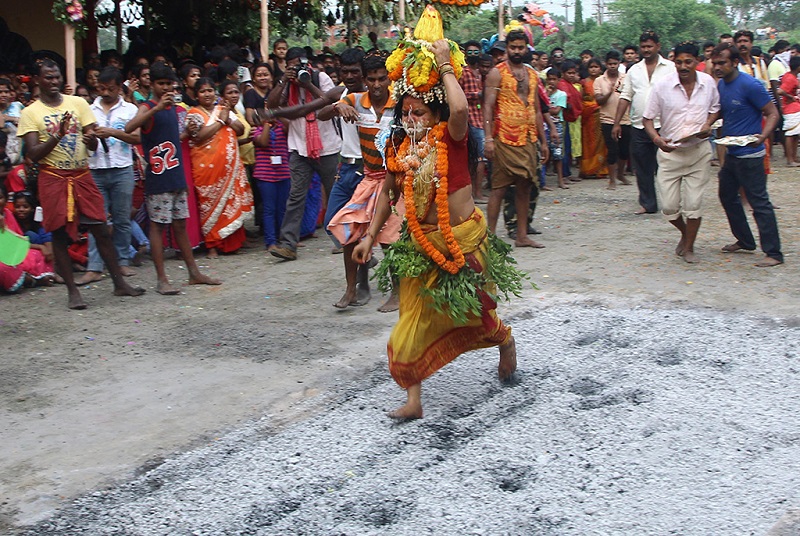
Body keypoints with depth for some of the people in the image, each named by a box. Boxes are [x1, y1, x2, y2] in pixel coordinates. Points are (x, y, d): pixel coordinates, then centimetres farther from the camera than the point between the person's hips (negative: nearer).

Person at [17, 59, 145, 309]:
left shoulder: (78, 103, 6)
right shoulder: (30, 113, -1)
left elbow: (94, 145, 5)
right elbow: (33, 154, -8)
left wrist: (91, 139, -20)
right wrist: (57, 136, -22)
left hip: (82, 176, 2)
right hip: (53, 178, -2)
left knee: (101, 229, 2)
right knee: (60, 235, 1)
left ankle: (120, 283, 10)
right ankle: (72, 291, 9)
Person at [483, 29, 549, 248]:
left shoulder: (532, 75, 16)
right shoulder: (497, 73, -2)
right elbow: (488, 107, -8)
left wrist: (543, 141, 17)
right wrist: (488, 138, -17)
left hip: (528, 139, 6)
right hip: (505, 138, -6)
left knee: (525, 186, 7)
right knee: (499, 187, -4)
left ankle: (522, 235, 14)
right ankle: (491, 234, 0)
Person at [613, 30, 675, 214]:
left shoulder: (670, 68, 2)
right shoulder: (633, 70, 13)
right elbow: (625, 97, 11)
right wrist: (617, 123, 5)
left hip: (662, 126, -4)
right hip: (638, 126, 4)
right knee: (642, 168, 7)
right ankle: (647, 203, 16)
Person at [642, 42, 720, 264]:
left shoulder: (708, 83, -2)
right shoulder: (662, 86, -9)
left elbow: (715, 108, 15)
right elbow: (647, 118, -3)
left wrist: (708, 124, -6)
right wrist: (656, 138, -22)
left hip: (699, 151, 1)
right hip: (670, 151, -1)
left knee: (693, 203, 0)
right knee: (669, 206, -1)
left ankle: (689, 247, 19)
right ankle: (685, 233, 31)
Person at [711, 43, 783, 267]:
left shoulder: (750, 85, -16)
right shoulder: (721, 85, 7)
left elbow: (772, 113, -16)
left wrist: (763, 135, -32)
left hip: (749, 154, -9)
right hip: (731, 153, 9)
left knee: (759, 202, -7)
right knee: (727, 196, 17)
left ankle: (774, 253, -3)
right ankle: (744, 241, 32)